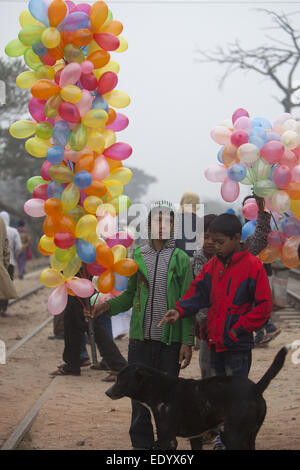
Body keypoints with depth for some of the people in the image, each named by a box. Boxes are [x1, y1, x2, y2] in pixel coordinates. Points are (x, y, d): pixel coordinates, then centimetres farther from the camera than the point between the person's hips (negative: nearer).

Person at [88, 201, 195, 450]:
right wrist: (108, 305, -3)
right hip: (140, 337, 2)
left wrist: (187, 341, -6)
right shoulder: (136, 256, 8)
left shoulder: (181, 259, 1)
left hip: (170, 340, -2)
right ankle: (141, 442, 18)